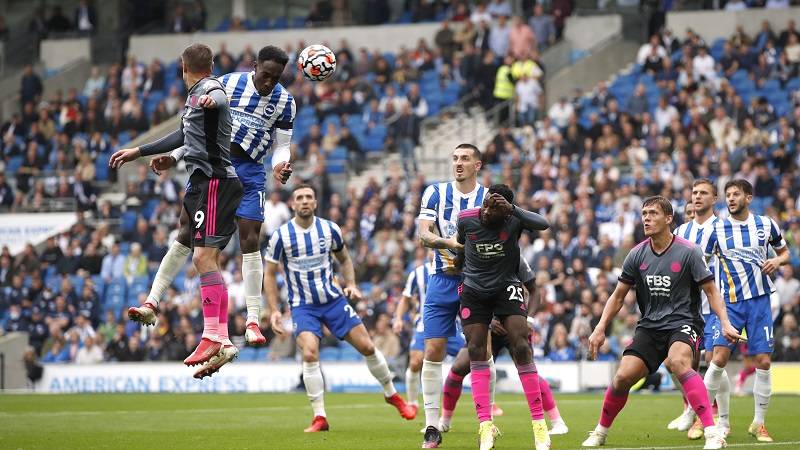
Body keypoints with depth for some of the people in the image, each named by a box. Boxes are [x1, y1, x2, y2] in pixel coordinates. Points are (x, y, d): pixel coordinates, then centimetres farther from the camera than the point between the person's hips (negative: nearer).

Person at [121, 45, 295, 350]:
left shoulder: (285, 102, 0)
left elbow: (282, 146, 5)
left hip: (249, 171, 0)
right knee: (187, 234, -3)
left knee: (250, 241, -10)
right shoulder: (227, 84, -3)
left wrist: (280, 166, -19)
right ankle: (152, 304, 2)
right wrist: (175, 156, -6)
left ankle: (253, 322, -7)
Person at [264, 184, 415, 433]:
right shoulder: (281, 235, -8)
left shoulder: (329, 229, -2)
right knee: (310, 354, -24)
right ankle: (319, 418, -16)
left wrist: (351, 285, -1)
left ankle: (392, 394, 24)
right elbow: (269, 274, 0)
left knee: (367, 347, 0)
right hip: (303, 306, -2)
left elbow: (344, 258, 16)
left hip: (333, 300, 2)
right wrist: (274, 311, -7)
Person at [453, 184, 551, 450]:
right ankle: (486, 426, -8)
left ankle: (539, 423, -11)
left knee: (521, 348, -16)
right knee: (476, 352, -8)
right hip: (474, 291, 2)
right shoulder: (466, 219, -9)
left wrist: (512, 209, -44)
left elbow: (543, 225, -37)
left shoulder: (513, 220, -17)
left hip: (506, 288, -2)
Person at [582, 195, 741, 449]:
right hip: (649, 326, 4)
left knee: (678, 362, -35)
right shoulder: (637, 255, 3)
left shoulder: (688, 252, -8)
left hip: (683, 323, -4)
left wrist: (725, 323, -16)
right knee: (623, 377, -12)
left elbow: (710, 290, -3)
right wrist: (600, 329, 4)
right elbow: (618, 296, 12)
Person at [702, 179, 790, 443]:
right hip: (730, 302, -1)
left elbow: (784, 252, 18)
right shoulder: (717, 230, 0)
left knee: (763, 361, -2)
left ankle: (759, 424, 10)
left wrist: (777, 261, -3)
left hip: (759, 300, 1)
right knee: (719, 358, -14)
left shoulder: (765, 224, 4)